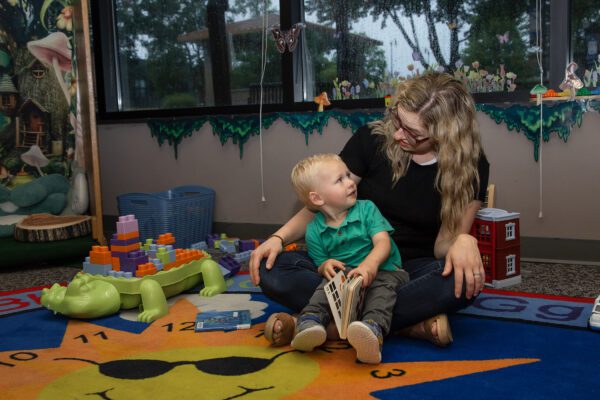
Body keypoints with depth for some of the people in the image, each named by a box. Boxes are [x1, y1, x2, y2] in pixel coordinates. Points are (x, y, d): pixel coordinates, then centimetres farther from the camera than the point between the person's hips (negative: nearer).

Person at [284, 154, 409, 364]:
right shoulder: (315, 230, 4)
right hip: (344, 273, 2)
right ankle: (311, 319, -47)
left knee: (383, 286, -34)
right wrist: (325, 266, -20)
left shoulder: (366, 209, 1)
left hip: (381, 270, -2)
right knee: (329, 282, -30)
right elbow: (320, 264, 8)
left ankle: (374, 328, -61)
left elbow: (383, 242, -11)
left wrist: (370, 264, -34)